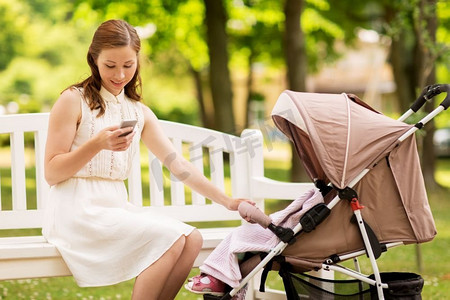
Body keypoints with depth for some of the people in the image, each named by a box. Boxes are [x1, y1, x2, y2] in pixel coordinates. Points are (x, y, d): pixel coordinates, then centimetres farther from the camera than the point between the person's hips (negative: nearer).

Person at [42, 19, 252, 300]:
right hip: (77, 210, -7)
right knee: (171, 239, -23)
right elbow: (52, 173, -7)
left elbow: (179, 164, 13)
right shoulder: (73, 101, -3)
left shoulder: (139, 113, 16)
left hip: (116, 207, 7)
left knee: (192, 239, -14)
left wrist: (227, 201, 5)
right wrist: (98, 144, -22)